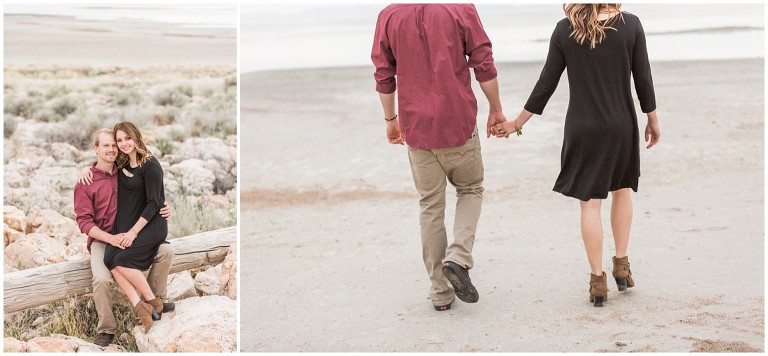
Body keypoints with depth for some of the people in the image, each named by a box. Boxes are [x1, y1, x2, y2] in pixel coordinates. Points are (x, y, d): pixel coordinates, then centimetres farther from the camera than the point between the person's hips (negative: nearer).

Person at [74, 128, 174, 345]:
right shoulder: (86, 182, -7)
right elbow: (84, 221, -9)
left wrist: (162, 209, -7)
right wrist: (111, 238, -23)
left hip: (129, 235, 4)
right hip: (101, 240, -4)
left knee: (166, 251, -16)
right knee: (102, 279, -30)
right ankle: (106, 329, -9)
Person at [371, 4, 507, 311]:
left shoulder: (389, 15, 0)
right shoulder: (461, 9, -7)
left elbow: (383, 76, 6)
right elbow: (484, 67, -6)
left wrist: (390, 119, 19)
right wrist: (496, 110, 7)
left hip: (416, 127, 2)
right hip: (458, 124, -2)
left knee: (431, 206, 11)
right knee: (470, 189, 19)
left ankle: (440, 292, 15)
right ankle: (458, 257, -3)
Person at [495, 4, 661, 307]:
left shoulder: (565, 30, -6)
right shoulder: (630, 25, -7)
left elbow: (546, 83, -4)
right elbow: (643, 79, -2)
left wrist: (517, 123, 7)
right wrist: (653, 120, 12)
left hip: (581, 129, -1)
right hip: (621, 126, 1)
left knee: (590, 202, 5)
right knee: (621, 188, 23)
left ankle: (598, 280, 9)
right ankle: (621, 265, 26)